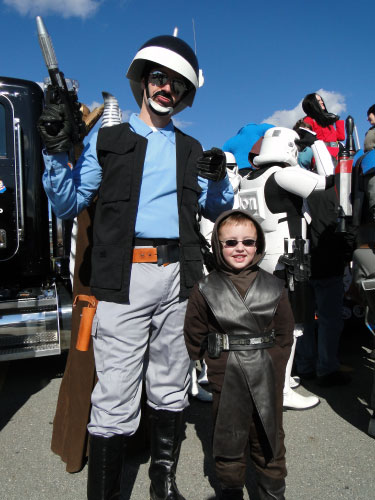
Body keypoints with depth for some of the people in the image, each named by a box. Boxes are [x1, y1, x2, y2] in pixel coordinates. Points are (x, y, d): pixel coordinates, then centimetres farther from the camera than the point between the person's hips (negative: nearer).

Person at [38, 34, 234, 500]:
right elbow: (67, 205, 9)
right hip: (124, 279, -3)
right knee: (115, 398, -4)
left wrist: (217, 179, 3)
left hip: (178, 278, 3)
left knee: (170, 390, 14)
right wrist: (57, 152, -4)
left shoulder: (191, 150, 19)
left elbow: (217, 210, 23)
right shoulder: (106, 141, 11)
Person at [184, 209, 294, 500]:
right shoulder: (206, 289, -4)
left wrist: (273, 365, -2)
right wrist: (216, 364, 0)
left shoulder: (274, 287, 0)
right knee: (228, 440, 14)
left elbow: (285, 334, 5)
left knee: (269, 438, 16)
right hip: (226, 378, -1)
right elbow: (194, 337, 2)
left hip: (267, 378, 1)